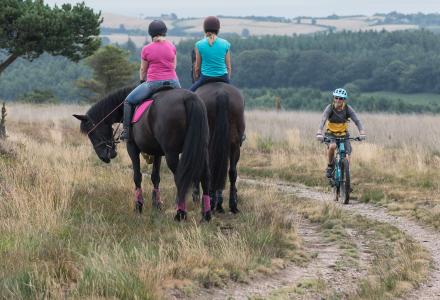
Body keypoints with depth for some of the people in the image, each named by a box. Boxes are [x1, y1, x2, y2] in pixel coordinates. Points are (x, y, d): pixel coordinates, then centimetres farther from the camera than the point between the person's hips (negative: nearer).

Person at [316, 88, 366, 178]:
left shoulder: (347, 109, -15)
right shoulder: (330, 108, -18)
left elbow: (357, 120, -23)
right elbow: (323, 120, -32)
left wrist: (362, 133, -41)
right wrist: (319, 133, -49)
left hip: (343, 134, 1)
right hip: (331, 134, -1)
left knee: (346, 157, -14)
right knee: (332, 146, -34)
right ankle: (330, 166, -10)